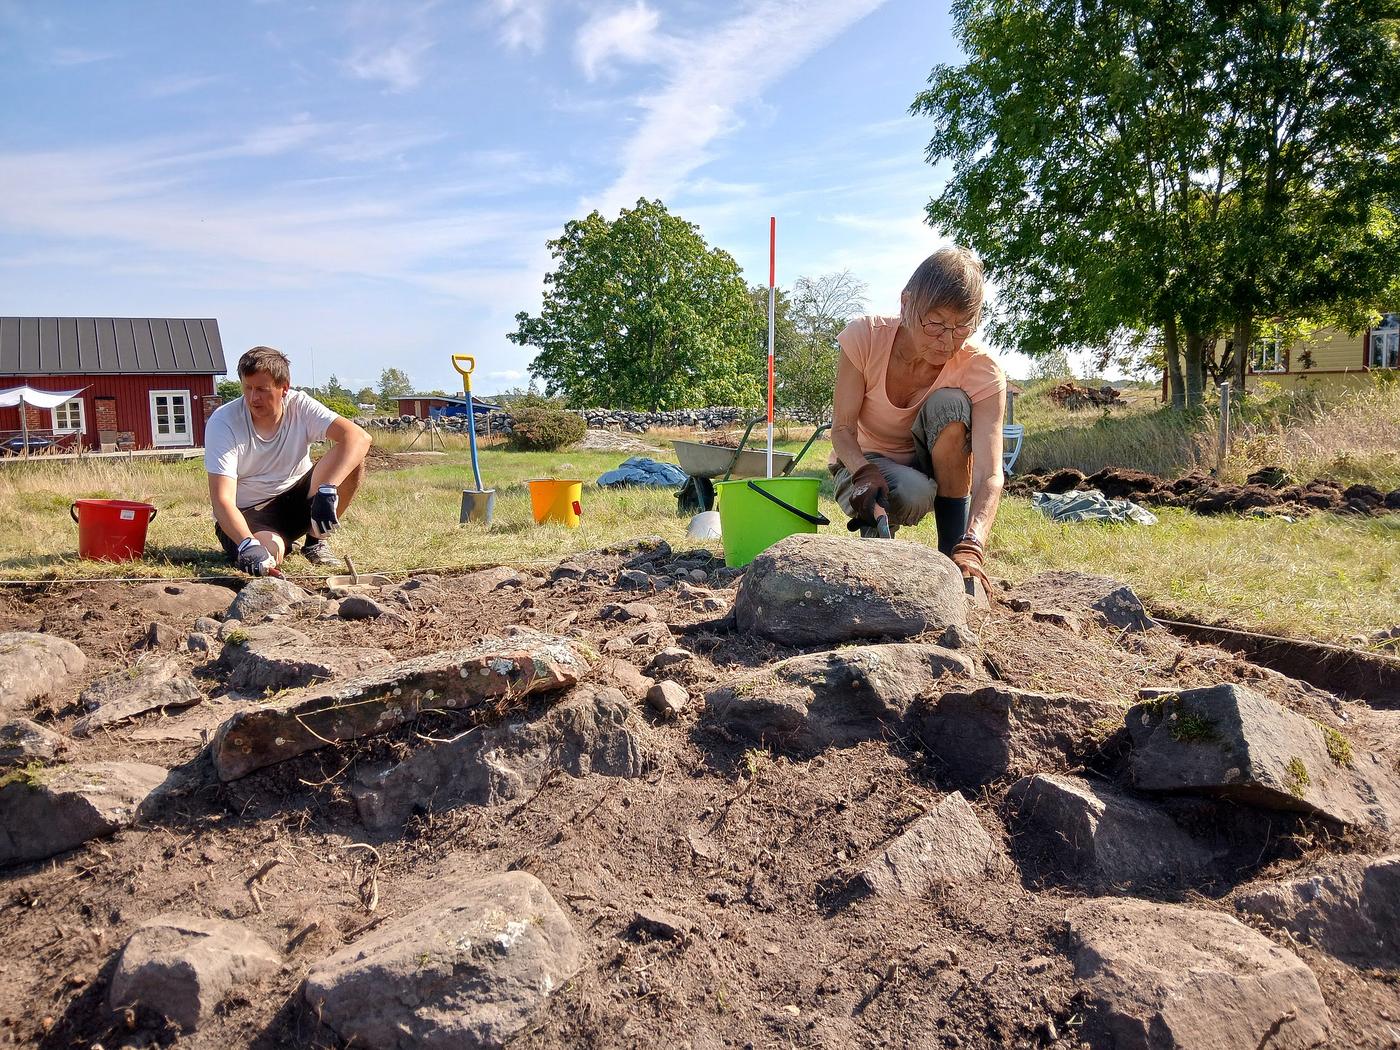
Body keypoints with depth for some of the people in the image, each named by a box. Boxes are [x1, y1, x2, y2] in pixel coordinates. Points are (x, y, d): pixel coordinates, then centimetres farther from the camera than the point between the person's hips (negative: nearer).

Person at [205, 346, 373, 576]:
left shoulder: (300, 406, -13)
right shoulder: (223, 422, -19)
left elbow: (359, 438, -29)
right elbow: (222, 499, -26)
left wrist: (327, 490, -43)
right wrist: (248, 545, -45)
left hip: (296, 500, 3)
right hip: (246, 514, -3)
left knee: (352, 461, -22)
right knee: (270, 552, -38)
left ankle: (316, 540, -5)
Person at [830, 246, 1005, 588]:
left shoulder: (982, 371, -24)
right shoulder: (865, 337, -23)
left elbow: (990, 473, -34)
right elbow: (842, 428, -20)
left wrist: (971, 547, -51)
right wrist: (865, 473, -42)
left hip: (934, 468, 2)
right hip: (863, 463, -1)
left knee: (950, 403, -31)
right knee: (913, 493, -37)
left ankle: (953, 548, -21)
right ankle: (874, 533, 0)